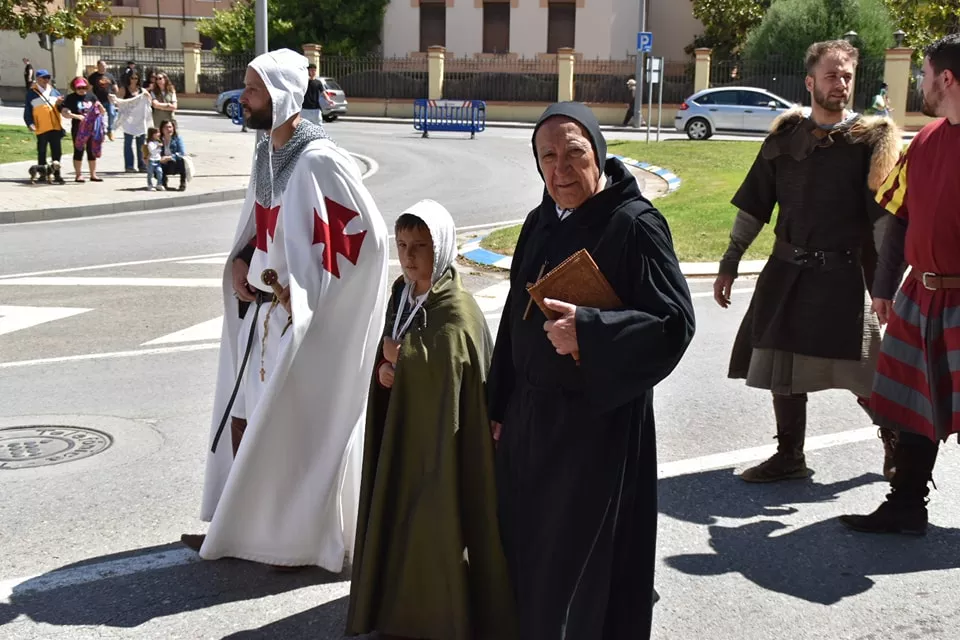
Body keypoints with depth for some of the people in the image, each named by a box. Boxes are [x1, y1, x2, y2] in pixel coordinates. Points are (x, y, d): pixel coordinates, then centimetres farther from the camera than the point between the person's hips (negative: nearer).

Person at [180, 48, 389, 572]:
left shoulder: (318, 161, -19)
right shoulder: (266, 153, 7)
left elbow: (367, 234, -20)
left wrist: (297, 285, -16)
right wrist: (240, 263, 1)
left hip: (306, 318, -8)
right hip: (264, 309, 8)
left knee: (296, 426, 3)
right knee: (243, 413, 14)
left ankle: (303, 535, 20)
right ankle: (240, 525, 29)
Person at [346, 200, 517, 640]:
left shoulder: (456, 308, -17)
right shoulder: (402, 291, 8)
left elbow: (443, 363, -29)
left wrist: (398, 356, -14)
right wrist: (387, 368, -8)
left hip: (441, 430, -8)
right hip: (404, 422, 8)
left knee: (439, 518, -1)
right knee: (401, 511, 14)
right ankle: (405, 600, 27)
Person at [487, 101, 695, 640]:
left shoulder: (634, 224, -15)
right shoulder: (542, 223, 8)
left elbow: (675, 323, -19)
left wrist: (588, 329, -28)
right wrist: (501, 405, 16)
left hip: (598, 421, -7)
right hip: (532, 414, 7)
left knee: (583, 565, 3)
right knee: (529, 549, 17)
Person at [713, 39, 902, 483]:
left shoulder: (869, 140, -3)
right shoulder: (784, 138, 6)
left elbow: (885, 214, -8)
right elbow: (752, 207, 10)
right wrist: (729, 263, 8)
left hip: (844, 275, -4)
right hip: (787, 272, 4)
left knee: (864, 376, -1)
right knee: (783, 369, 9)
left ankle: (897, 446, 24)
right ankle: (790, 456, 26)